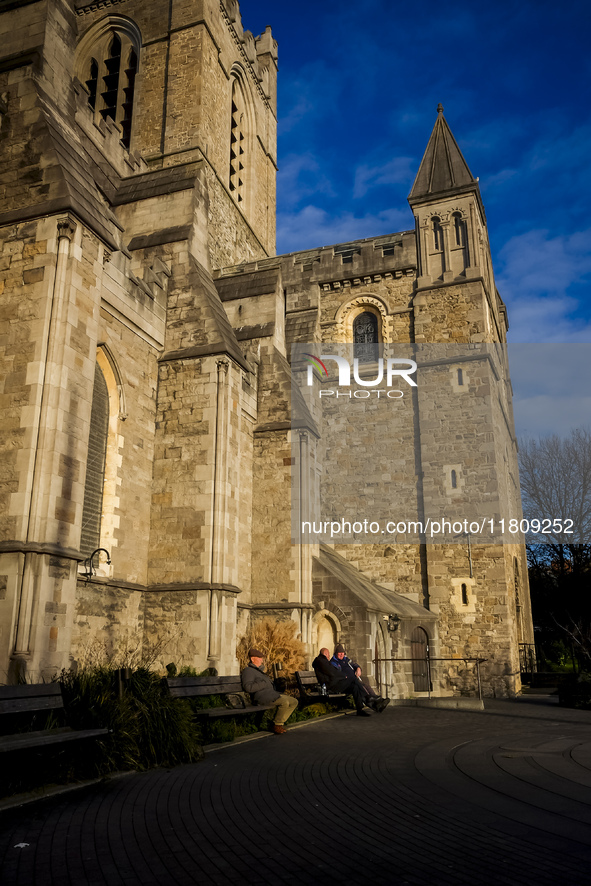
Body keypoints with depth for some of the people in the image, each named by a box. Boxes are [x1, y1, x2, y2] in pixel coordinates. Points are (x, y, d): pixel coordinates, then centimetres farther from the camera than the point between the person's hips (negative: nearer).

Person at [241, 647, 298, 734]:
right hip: (262, 696, -10)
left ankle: (278, 723, 5)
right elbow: (248, 687, -20)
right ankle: (276, 725, -13)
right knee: (285, 702, -30)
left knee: (294, 701, 2)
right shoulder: (248, 671, -5)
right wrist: (264, 683, -15)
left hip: (272, 694, 10)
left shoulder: (259, 670, 28)